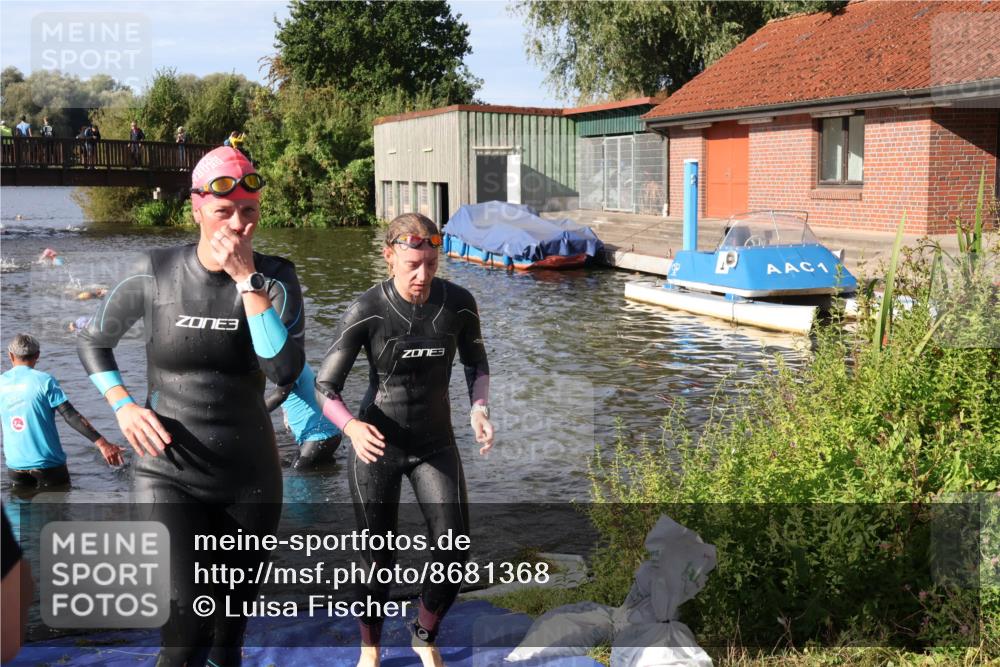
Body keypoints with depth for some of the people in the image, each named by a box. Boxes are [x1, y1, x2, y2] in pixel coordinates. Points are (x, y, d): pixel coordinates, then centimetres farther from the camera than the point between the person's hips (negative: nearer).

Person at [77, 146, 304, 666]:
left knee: (235, 614, 17)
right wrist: (123, 406, -6)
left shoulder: (274, 277, -6)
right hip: (170, 475, -2)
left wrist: (248, 280, -22)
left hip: (250, 476, 2)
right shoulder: (155, 273, -7)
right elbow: (92, 341, 9)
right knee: (187, 623, -17)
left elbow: (285, 370, -21)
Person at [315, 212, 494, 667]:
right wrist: (352, 428, -36)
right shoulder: (366, 311, -20)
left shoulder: (459, 303, -12)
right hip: (377, 446, -2)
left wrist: (479, 408, -12)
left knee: (454, 559, -5)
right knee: (378, 564, 7)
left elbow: (475, 362, 7)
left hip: (436, 445, 2)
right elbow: (325, 388, -15)